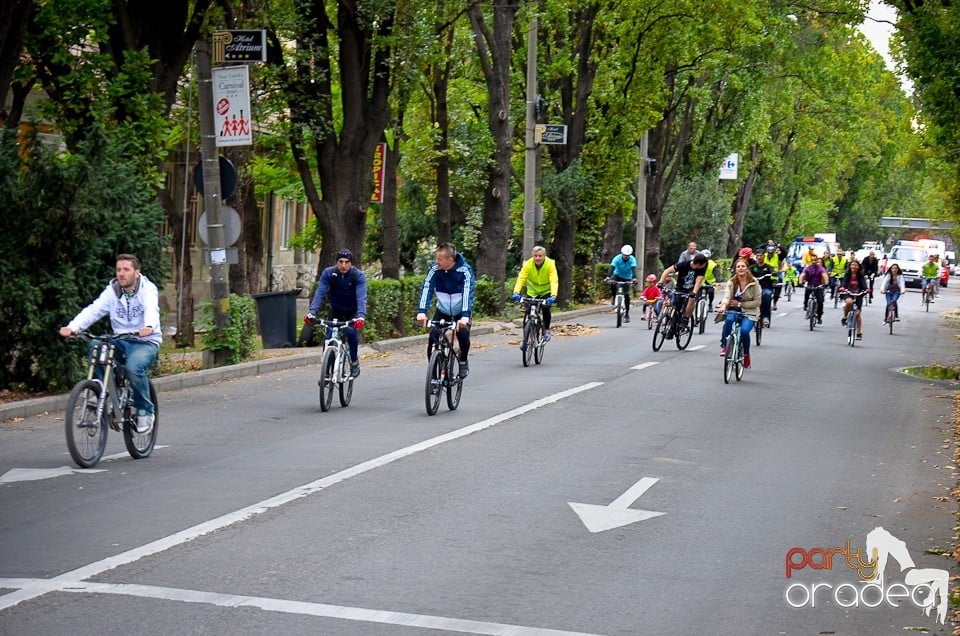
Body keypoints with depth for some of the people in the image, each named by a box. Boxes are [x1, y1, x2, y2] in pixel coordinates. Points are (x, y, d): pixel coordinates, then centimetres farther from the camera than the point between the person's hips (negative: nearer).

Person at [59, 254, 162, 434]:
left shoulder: (147, 289, -8)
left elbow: (151, 309, -29)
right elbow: (93, 310, -11)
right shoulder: (112, 291, 4)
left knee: (134, 367, -34)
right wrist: (72, 327, -29)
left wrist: (149, 327, -53)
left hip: (145, 341, -4)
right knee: (95, 346, -25)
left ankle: (145, 411, -9)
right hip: (120, 341, 4)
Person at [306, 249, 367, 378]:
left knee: (350, 331, -28)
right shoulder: (328, 273, -18)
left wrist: (361, 316, -51)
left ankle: (354, 362, -8)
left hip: (352, 312, -2)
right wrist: (312, 312, -42)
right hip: (336, 311, 2)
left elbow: (361, 297, -35)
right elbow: (320, 293, -26)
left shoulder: (358, 275, -24)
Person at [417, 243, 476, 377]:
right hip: (442, 310, 2)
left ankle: (463, 361, 3)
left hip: (461, 312, -2)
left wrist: (465, 316, -48)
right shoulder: (435, 270, -17)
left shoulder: (465, 270, -24)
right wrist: (421, 311, -40)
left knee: (463, 334, -25)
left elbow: (468, 293, -34)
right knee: (433, 335, -20)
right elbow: (426, 289, -25)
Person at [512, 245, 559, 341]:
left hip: (546, 292, -2)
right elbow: (521, 279, -26)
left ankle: (547, 330, -1)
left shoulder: (550, 264, -23)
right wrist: (516, 292, -43)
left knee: (545, 308, -24)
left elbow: (554, 281, -31)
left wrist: (553, 296, -47)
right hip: (532, 292, 2)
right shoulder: (528, 264, -20)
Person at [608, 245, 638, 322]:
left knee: (626, 295, -11)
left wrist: (634, 278, -52)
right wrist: (608, 277, -49)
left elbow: (634, 269, -34)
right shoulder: (617, 258, -22)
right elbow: (612, 267, -33)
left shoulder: (632, 260, -21)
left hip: (627, 278, -1)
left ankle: (627, 313, 0)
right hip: (618, 275, 1)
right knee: (612, 284, -32)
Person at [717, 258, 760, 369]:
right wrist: (723, 305, -40)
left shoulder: (754, 283, -8)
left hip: (749, 312, -2)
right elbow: (727, 296, -18)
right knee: (729, 319, -34)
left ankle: (746, 355, -1)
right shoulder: (732, 282, -3)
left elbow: (757, 302, -8)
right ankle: (724, 346, -18)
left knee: (744, 330, -28)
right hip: (734, 310, 2)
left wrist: (740, 304, -15)